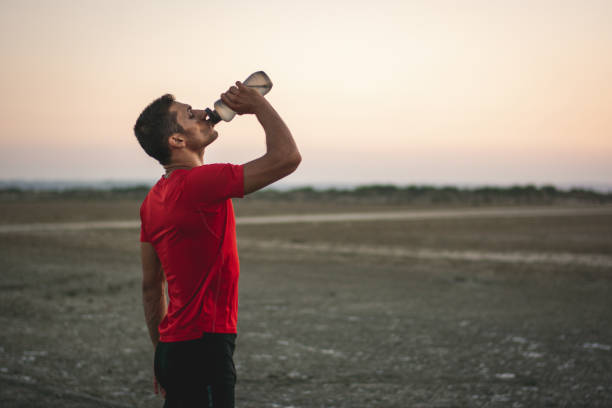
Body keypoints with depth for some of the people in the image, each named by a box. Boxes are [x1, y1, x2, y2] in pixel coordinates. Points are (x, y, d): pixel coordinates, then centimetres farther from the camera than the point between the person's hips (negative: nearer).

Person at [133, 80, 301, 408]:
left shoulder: (154, 199, 11)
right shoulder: (197, 183, -18)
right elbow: (286, 157, -20)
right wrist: (258, 105, -4)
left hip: (173, 346, 9)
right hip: (204, 348, -9)